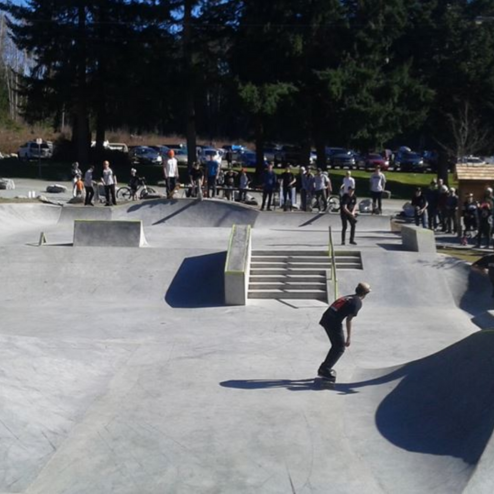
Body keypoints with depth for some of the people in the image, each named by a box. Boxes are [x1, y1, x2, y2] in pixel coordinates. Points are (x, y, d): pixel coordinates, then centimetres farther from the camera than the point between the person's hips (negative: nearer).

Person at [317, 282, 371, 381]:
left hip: (326, 319, 8)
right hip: (334, 322, -8)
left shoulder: (348, 297, 21)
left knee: (336, 346, 22)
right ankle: (325, 370, 3)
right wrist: (349, 337, -8)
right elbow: (349, 320, -11)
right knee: (340, 348, 6)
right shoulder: (358, 302, -4)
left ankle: (323, 368, 25)